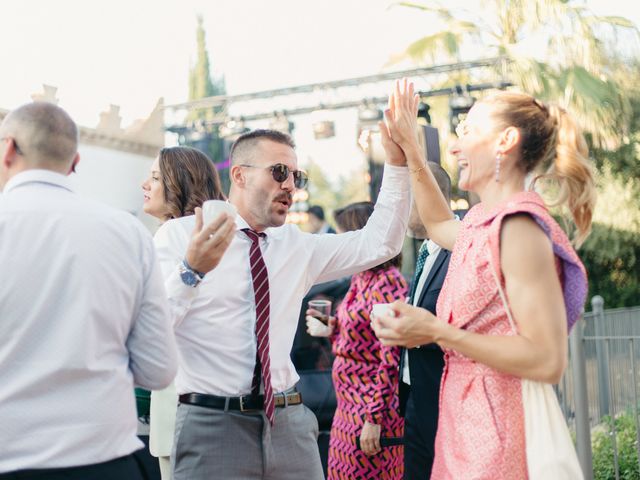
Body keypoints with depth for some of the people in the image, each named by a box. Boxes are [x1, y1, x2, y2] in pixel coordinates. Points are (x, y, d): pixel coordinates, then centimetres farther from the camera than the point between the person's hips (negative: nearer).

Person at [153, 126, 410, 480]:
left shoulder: (298, 246, 13)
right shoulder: (179, 235, -3)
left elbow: (379, 243, 8)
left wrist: (397, 163, 1)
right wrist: (191, 269, -28)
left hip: (289, 424, 5)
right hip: (213, 425, -4)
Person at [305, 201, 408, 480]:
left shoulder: (387, 283, -16)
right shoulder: (359, 280, 10)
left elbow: (391, 361, -19)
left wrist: (374, 418, -19)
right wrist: (330, 331, 6)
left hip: (372, 408, -9)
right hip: (348, 406, 9)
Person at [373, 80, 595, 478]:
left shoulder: (519, 225, -18)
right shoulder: (490, 224, 9)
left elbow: (548, 361, -22)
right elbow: (439, 223, 34)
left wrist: (437, 333, -21)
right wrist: (410, 149, 27)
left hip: (498, 435, -9)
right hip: (469, 427, 9)